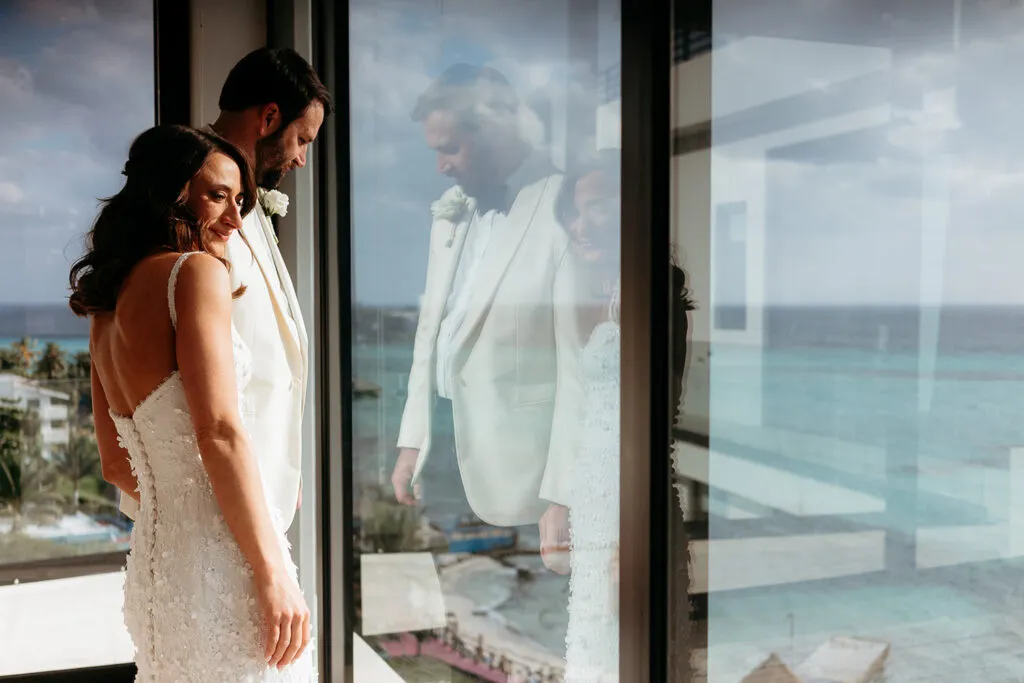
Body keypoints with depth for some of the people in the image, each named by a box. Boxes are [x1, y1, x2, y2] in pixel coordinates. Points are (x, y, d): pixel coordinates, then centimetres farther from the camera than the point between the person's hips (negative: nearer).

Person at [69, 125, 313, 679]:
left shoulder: (105, 306, 15)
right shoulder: (197, 271, -9)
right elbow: (220, 432, -19)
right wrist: (275, 573, -17)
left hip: (152, 564, 9)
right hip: (221, 563, -9)